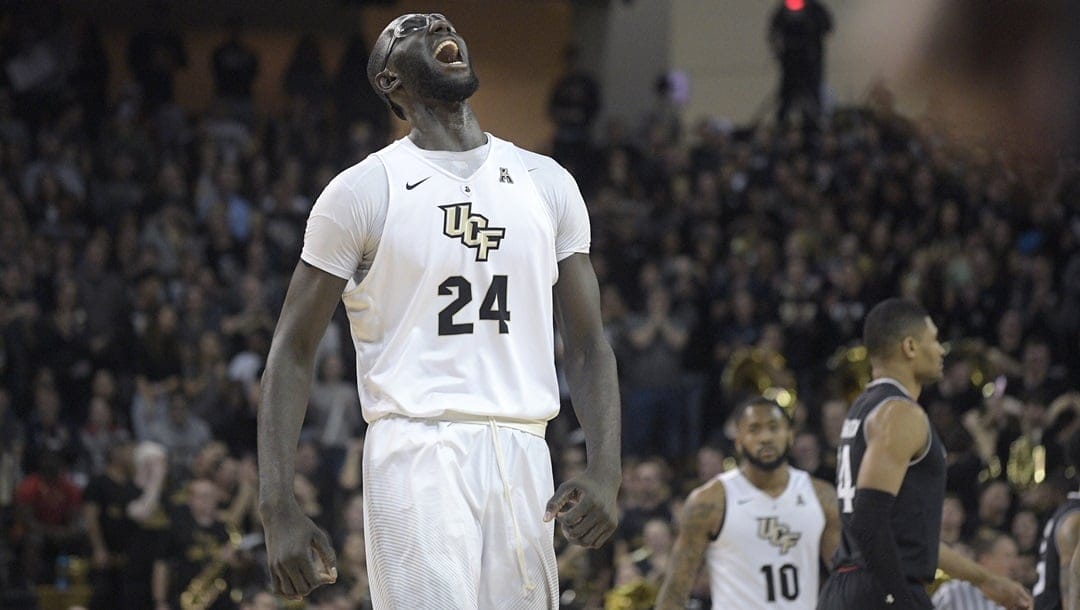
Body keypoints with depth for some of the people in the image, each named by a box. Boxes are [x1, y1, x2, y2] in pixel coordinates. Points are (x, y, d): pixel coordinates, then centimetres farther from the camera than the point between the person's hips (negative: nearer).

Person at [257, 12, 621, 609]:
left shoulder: (546, 184, 14)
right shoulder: (364, 190, 2)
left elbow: (588, 346, 15)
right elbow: (292, 352, 2)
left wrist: (604, 472, -2)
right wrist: (278, 509, -9)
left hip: (522, 456, 5)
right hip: (417, 457, -5)